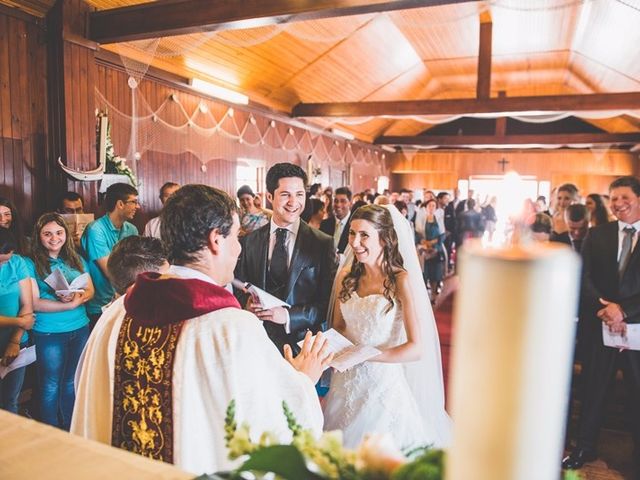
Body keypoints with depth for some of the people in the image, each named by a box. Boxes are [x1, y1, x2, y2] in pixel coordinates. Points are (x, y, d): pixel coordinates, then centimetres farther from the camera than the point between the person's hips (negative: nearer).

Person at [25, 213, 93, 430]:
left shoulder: (76, 259, 6)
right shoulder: (31, 263, -8)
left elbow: (90, 290, 5)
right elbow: (34, 303, -14)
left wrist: (78, 296, -17)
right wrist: (70, 304, -20)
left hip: (80, 329, 4)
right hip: (48, 333, -4)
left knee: (72, 382, 17)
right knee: (51, 385, 10)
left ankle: (70, 429, 34)